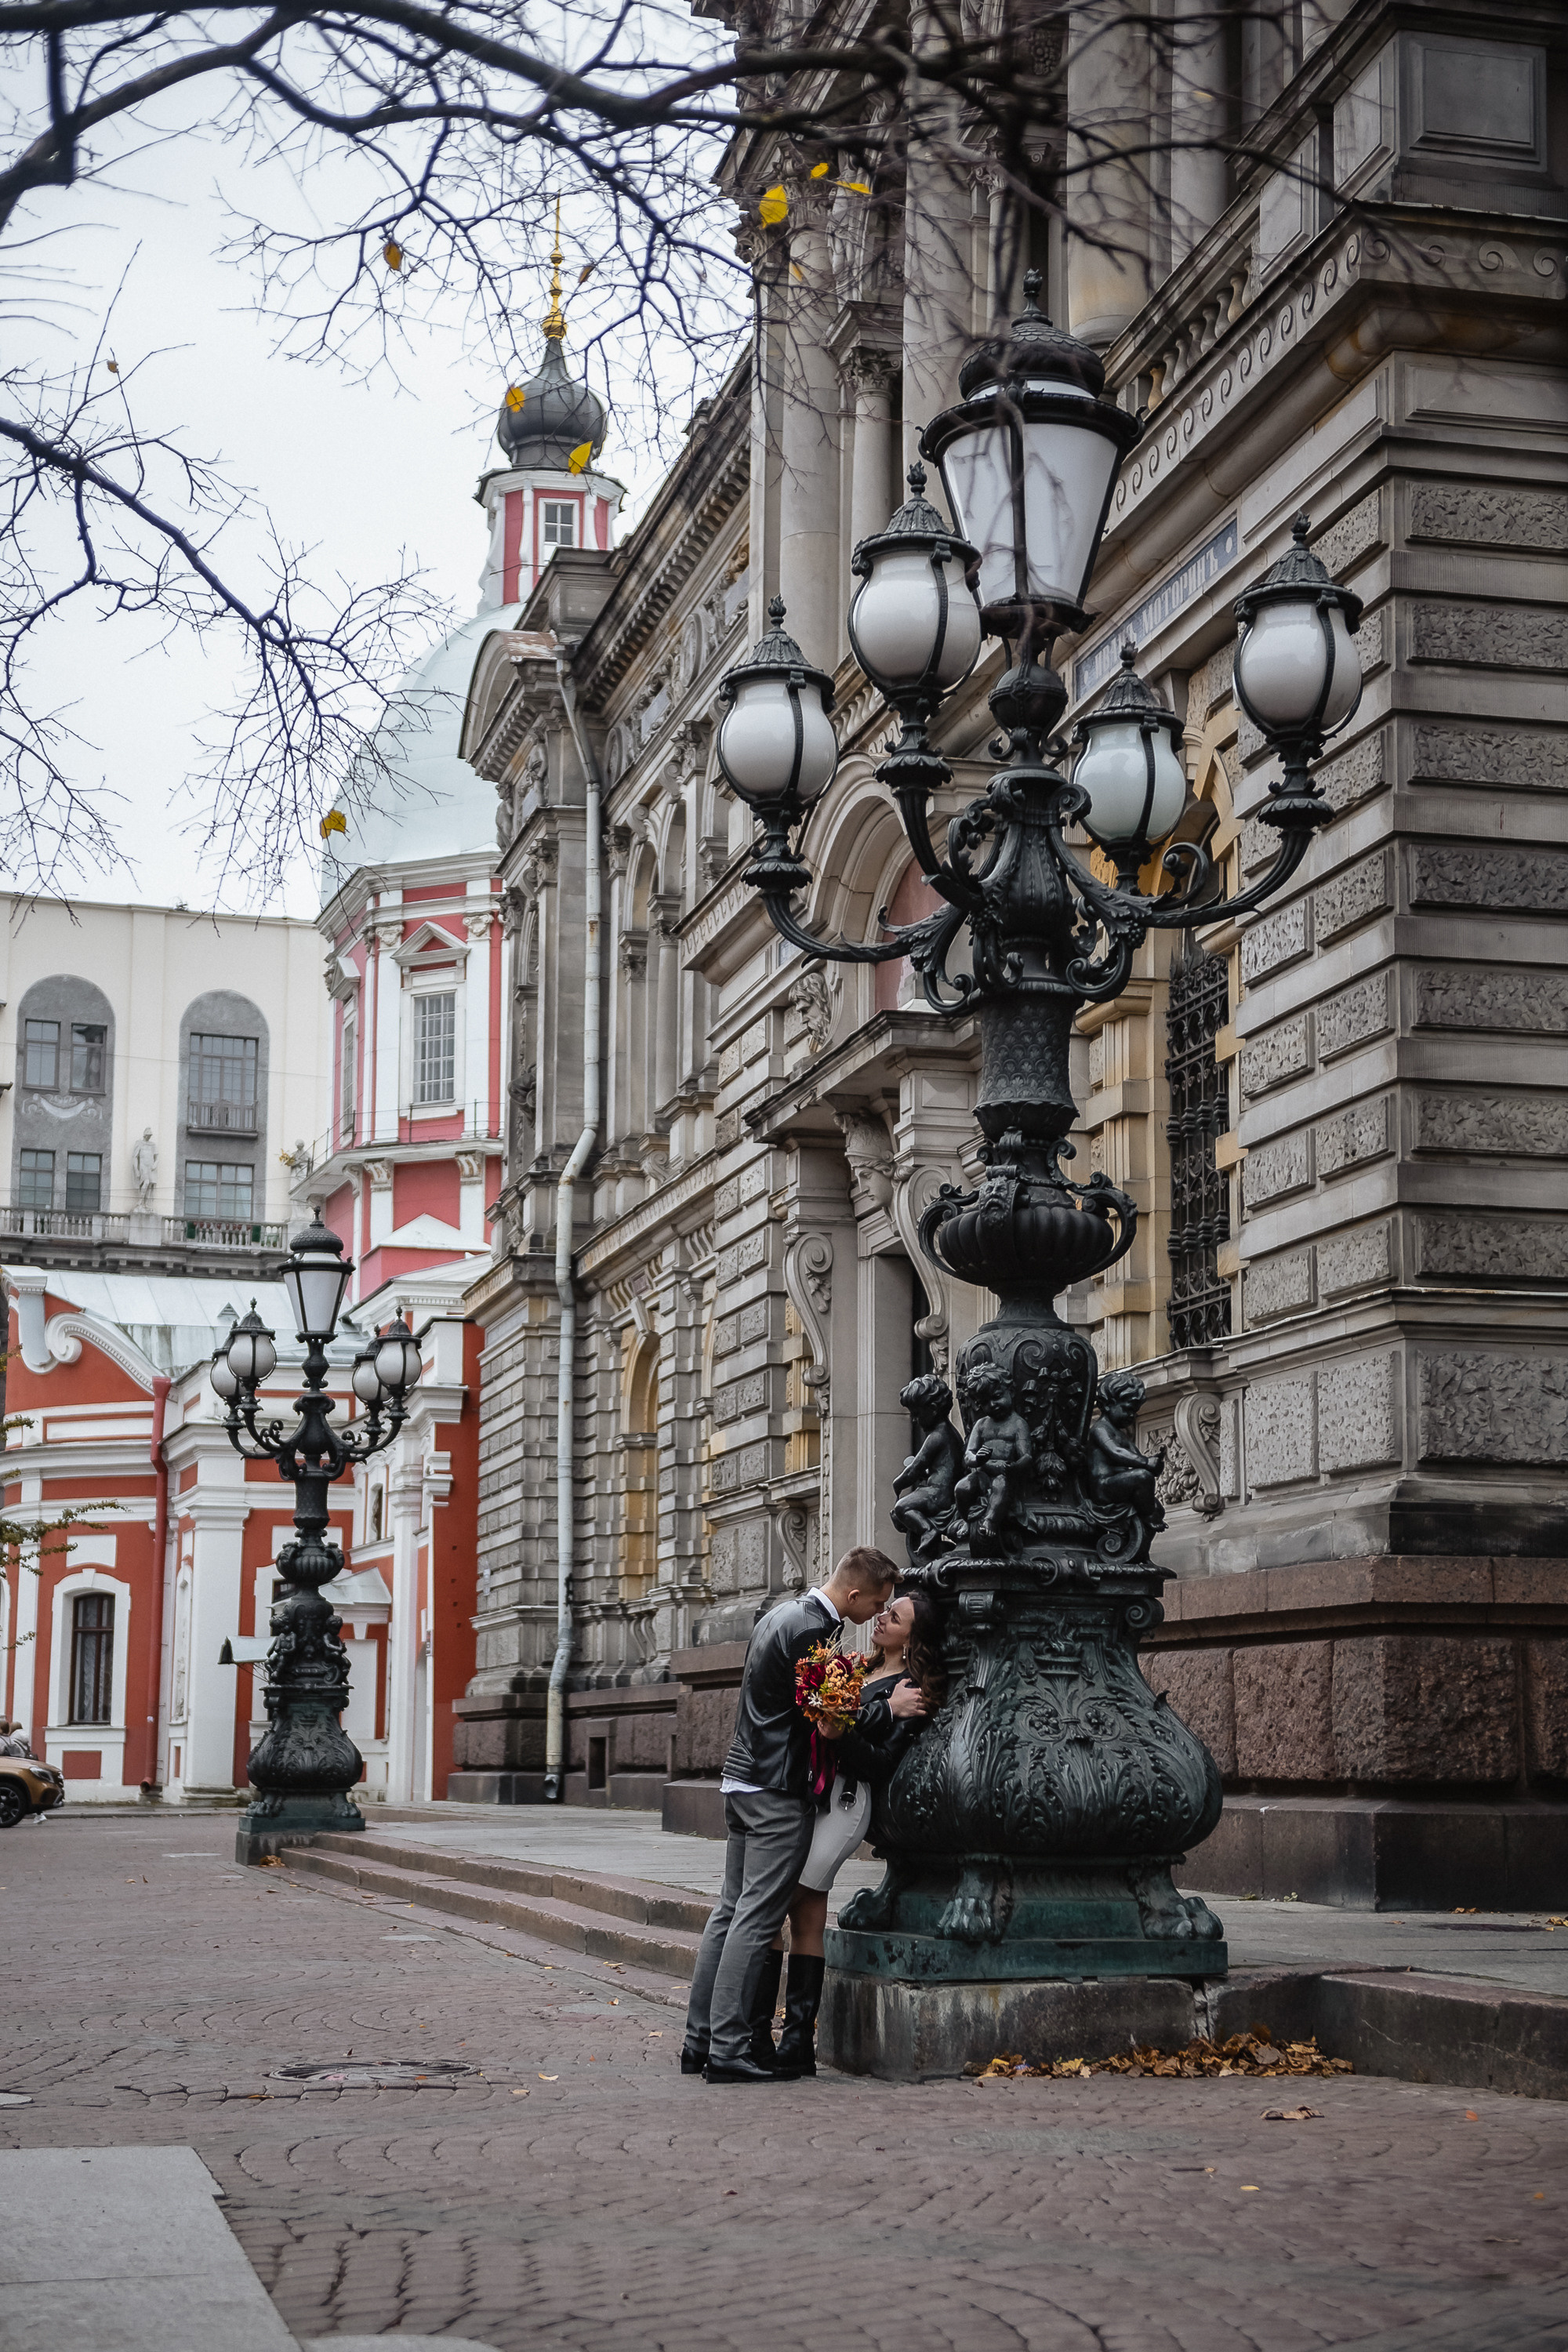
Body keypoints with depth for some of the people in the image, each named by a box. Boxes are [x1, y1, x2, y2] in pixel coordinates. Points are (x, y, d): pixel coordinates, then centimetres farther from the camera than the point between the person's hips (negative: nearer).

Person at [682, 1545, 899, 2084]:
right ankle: (728, 2050, -8)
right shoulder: (813, 1632, -16)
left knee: (731, 1909, 11)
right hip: (778, 1792, -10)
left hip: (740, 1780, 10)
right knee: (757, 1919, -8)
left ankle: (699, 2040, 12)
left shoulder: (782, 1615, 15)